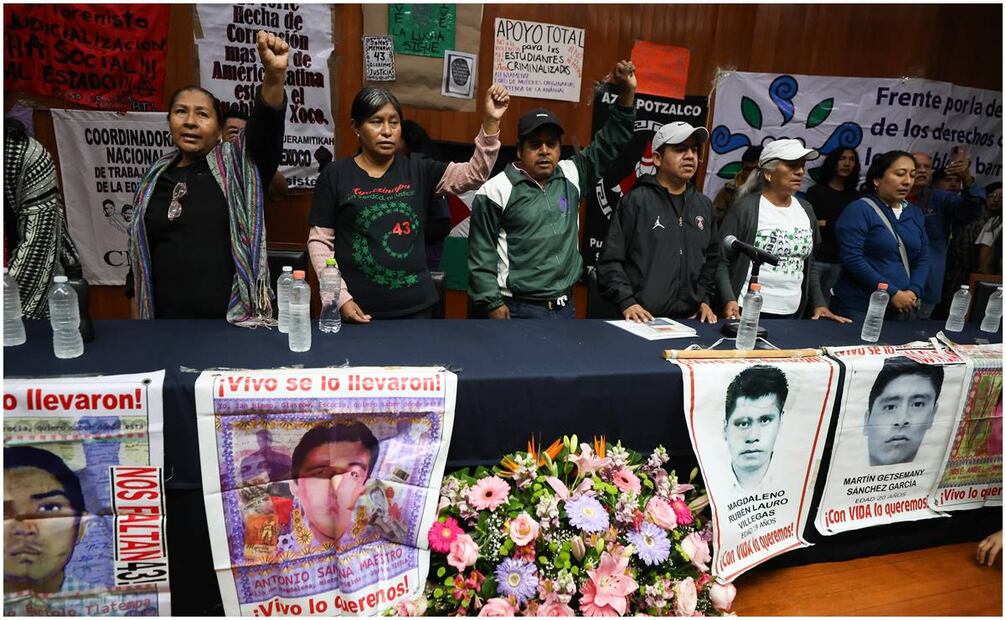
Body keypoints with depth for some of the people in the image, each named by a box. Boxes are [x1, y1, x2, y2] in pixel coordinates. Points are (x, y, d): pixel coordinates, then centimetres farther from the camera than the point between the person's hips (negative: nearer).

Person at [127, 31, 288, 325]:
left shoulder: (237, 165, -1)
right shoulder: (154, 180, 10)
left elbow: (267, 122, -20)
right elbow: (138, 258, 15)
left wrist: (274, 74, -38)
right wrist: (138, 328, 13)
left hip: (237, 321, -3)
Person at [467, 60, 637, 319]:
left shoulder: (571, 175, 7)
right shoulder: (497, 190, -8)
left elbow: (608, 145, 12)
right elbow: (482, 254, -7)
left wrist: (627, 93, 2)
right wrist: (493, 304, -11)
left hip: (566, 307, 5)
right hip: (519, 310, -5)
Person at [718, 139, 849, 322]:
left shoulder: (805, 210, 10)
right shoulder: (746, 208, -8)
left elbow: (809, 264, 18)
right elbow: (722, 261, -10)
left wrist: (819, 304, 9)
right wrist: (729, 300, -22)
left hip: (793, 314, 6)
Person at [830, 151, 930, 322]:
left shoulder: (915, 213, 12)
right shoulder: (858, 210, -9)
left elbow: (923, 258, 12)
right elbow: (852, 259, -18)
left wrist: (913, 292, -6)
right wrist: (892, 293, -17)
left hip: (901, 308, 6)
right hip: (859, 307, -6)